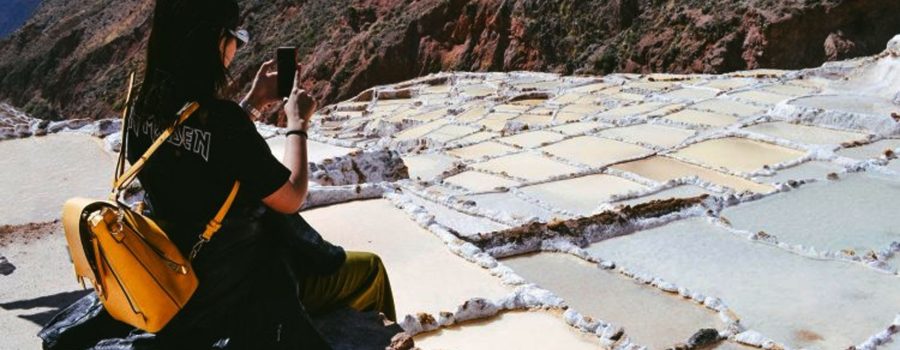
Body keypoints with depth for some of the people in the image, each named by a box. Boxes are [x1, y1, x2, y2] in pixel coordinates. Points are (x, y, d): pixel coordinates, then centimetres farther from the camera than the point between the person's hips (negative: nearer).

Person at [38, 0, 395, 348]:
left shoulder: (143, 110, -7)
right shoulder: (225, 119, -30)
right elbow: (291, 199, -17)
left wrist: (252, 104, 12)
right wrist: (298, 123, -5)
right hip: (229, 286, -8)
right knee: (369, 269, 11)